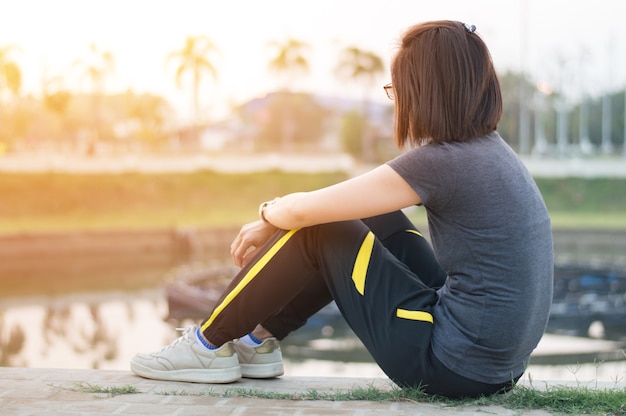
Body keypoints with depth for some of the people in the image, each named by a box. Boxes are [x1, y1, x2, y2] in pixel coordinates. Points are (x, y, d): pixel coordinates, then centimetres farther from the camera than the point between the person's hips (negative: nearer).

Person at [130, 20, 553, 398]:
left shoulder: (444, 161, -18)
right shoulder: (489, 150, 10)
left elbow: (305, 210, -14)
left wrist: (270, 215, 9)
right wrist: (274, 226, 19)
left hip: (451, 365, -9)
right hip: (495, 363, 9)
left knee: (316, 230, -1)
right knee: (375, 219, 18)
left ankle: (211, 345, 14)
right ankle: (259, 338, 24)